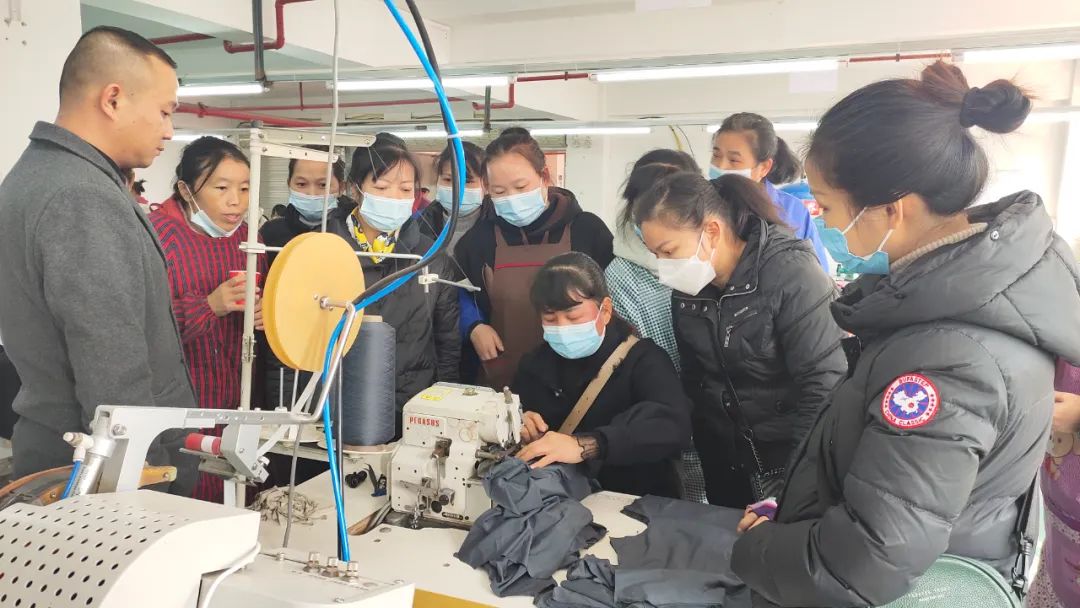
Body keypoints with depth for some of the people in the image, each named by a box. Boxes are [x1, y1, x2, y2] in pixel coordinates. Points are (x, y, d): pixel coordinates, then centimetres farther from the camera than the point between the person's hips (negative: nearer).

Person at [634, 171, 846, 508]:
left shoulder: (791, 273, -20)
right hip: (724, 460, 5)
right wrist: (703, 448, 5)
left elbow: (824, 388, -21)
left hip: (793, 462, -5)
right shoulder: (686, 288, -2)